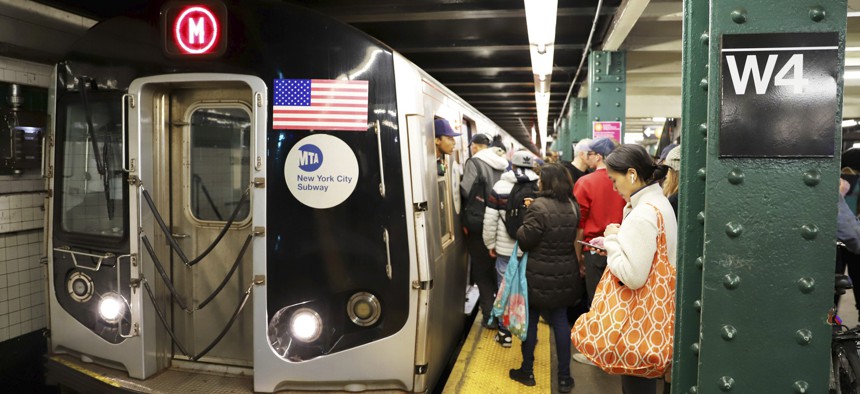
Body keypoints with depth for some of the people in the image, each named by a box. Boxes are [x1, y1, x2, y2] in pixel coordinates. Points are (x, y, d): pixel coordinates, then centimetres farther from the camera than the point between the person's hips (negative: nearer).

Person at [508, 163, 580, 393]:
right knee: (560, 321, 13)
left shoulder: (539, 206, -18)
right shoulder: (572, 206, 4)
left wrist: (524, 225, 4)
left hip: (539, 274, -6)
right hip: (564, 274, 6)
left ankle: (527, 371, 23)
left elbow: (525, 240, -18)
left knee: (530, 320, 10)